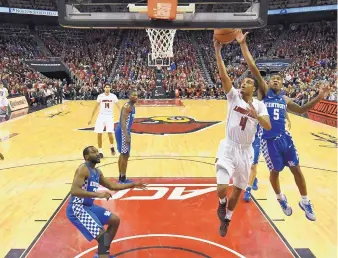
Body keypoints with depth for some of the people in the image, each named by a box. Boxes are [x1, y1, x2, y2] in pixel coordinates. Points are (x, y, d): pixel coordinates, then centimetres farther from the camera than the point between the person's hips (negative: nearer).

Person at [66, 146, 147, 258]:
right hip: (77, 208, -10)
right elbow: (74, 191, -30)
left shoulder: (98, 172, 12)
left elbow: (112, 186, 23)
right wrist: (98, 194, -35)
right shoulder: (83, 169, -17)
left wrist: (133, 185, 20)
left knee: (115, 220, 18)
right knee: (102, 235, -19)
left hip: (89, 206, 10)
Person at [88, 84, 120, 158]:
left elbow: (118, 106, -4)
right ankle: (100, 151, 12)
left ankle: (112, 147, 15)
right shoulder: (100, 96, 0)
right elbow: (96, 107, 6)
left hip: (109, 116, -2)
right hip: (101, 116, 2)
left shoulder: (113, 96, -4)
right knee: (99, 134, -3)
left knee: (110, 133, -16)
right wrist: (91, 118, 5)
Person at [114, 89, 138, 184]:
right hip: (123, 131, -10)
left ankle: (121, 177, 25)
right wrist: (126, 136, -31)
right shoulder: (127, 106, -17)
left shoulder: (132, 106, 14)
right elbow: (123, 122, -25)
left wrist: (127, 134, 25)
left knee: (123, 155, 16)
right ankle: (123, 179, 4)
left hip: (125, 131, 10)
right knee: (125, 155, -4)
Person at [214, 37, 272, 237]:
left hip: (246, 151, 2)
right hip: (228, 147, -2)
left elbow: (268, 126, -11)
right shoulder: (234, 96, -1)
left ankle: (227, 219, 38)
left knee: (238, 190, 14)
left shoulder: (259, 105, 3)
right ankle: (222, 203, 21)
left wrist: (256, 115, -30)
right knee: (222, 188, -16)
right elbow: (223, 76, -15)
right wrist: (218, 51, -23)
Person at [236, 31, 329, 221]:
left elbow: (301, 110, 26)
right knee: (275, 172, 10)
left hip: (285, 137, 4)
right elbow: (254, 69, -10)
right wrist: (243, 45, -17)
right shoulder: (264, 92, -1)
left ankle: (305, 201, 27)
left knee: (296, 168, 8)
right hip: (269, 140, -4)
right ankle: (281, 198, 37)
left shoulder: (285, 99, 12)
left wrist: (319, 98, 12)